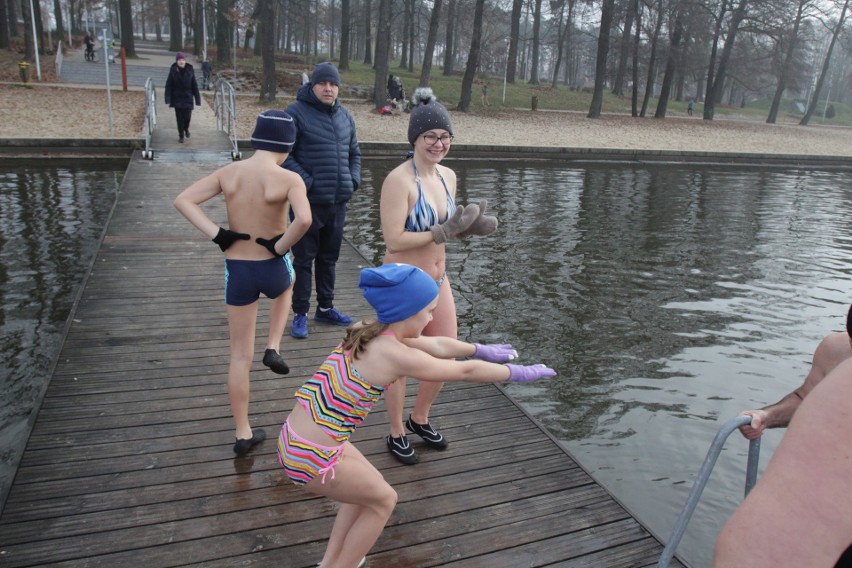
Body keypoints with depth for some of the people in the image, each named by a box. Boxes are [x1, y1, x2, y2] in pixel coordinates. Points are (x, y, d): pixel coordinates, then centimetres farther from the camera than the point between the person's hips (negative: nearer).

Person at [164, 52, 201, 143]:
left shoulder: (190, 70, -3)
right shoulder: (173, 71, -6)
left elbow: (194, 85, 0)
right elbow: (168, 85, -5)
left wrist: (197, 99, -3)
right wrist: (167, 98, -14)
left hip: (188, 98, 1)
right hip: (177, 98, 0)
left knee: (187, 117, -1)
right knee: (179, 118, 3)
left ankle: (186, 129, 32)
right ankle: (181, 136, 17)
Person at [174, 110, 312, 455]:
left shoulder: (228, 173, -2)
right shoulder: (289, 179, -15)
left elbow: (183, 200, -5)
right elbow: (304, 219, -32)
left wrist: (217, 235, -8)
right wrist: (281, 246, -15)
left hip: (236, 271, 3)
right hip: (273, 268, -3)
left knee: (240, 356, 14)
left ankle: (243, 434, 24)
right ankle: (273, 348, 25)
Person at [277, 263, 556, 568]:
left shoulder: (369, 332, 4)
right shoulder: (395, 355, -21)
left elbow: (437, 345, 17)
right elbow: (466, 371, -8)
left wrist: (481, 349, 29)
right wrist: (519, 373, 7)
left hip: (295, 438, 8)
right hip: (312, 457, -8)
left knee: (368, 486, 27)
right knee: (383, 499, 15)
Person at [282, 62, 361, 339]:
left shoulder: (345, 116, 12)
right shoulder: (297, 112, -7)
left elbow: (354, 152, 22)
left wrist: (353, 180, 7)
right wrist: (306, 182, -17)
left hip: (339, 201, 6)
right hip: (309, 201, -6)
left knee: (329, 257, 16)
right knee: (304, 258, 2)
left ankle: (325, 308, 31)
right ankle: (300, 314, 14)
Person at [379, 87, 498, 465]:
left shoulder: (448, 176, 4)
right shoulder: (399, 180, -20)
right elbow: (394, 239, -23)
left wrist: (469, 227, -7)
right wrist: (444, 231, -25)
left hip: (438, 281, 8)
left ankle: (420, 419, 42)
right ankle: (396, 435, 33)